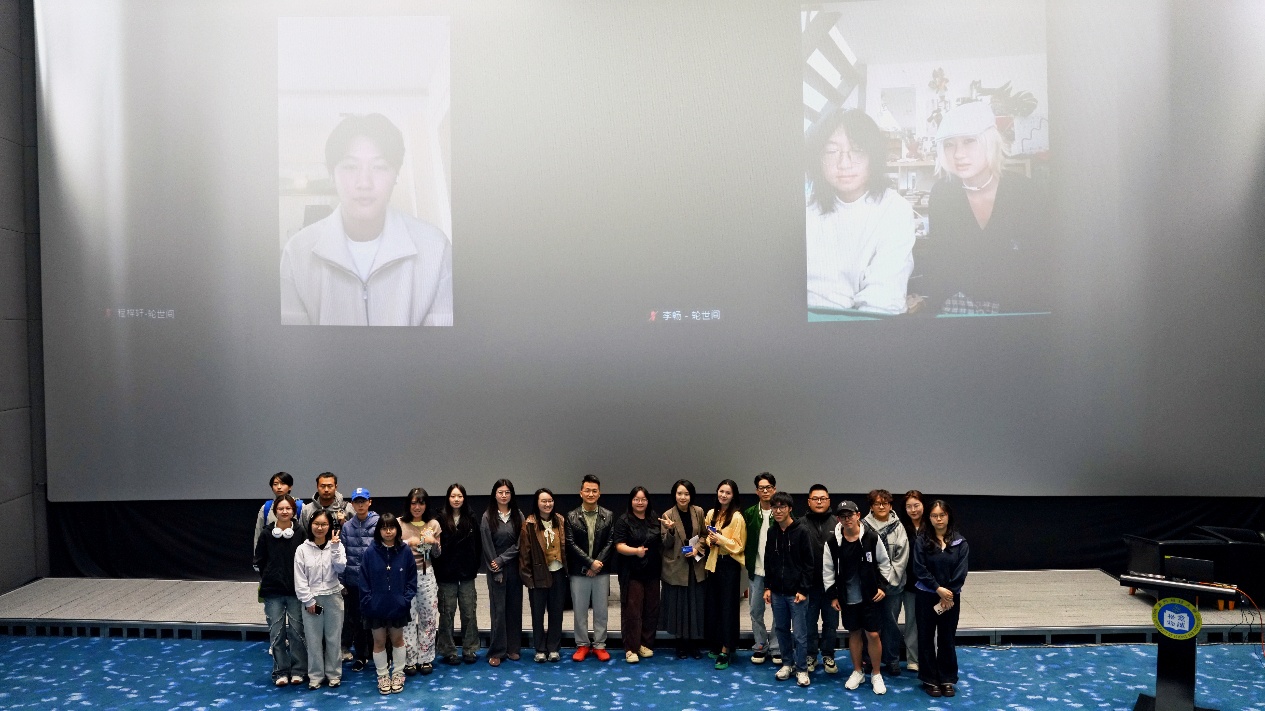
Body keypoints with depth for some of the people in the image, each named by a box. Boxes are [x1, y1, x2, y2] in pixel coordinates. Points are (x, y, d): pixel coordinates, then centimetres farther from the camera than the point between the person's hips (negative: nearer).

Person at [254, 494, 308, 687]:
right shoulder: (267, 535, 0)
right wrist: (269, 578, 5)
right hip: (273, 591, 1)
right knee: (276, 632, 5)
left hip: (296, 590, -1)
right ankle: (281, 671, 15)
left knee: (297, 631, 2)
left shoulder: (300, 534, -4)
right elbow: (259, 561, 8)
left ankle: (298, 670, 14)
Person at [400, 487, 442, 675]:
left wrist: (434, 542, -11)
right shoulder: (400, 524, -4)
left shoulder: (433, 524, 4)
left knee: (428, 617, 7)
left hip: (427, 575, 2)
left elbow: (437, 555, 9)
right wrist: (408, 543, -20)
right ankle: (409, 660, 10)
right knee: (408, 618, -1)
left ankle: (426, 658, 19)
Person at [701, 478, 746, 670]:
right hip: (714, 563, 6)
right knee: (713, 605, 7)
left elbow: (739, 546, -11)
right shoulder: (711, 514, 8)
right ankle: (715, 645, 19)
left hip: (729, 565, -6)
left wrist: (721, 539, -20)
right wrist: (708, 541, 1)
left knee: (727, 607, -3)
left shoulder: (737, 518, -11)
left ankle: (726, 651, 1)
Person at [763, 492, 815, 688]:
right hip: (777, 592, 5)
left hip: (797, 592, -5)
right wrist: (767, 587, 8)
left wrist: (804, 590, -13)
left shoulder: (802, 531, -9)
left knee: (799, 633, -1)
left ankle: (802, 669, 11)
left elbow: (808, 563, -9)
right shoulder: (771, 532, 7)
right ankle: (789, 663, 27)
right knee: (781, 629, 12)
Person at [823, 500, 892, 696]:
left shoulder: (872, 538, -9)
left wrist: (882, 586, -3)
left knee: (873, 634, 1)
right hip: (847, 598, 1)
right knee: (854, 633, 13)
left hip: (870, 597, -1)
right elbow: (827, 570, 1)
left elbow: (884, 564, 2)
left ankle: (876, 674, 19)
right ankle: (857, 672, 29)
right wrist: (832, 595, -1)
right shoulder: (832, 543, -7)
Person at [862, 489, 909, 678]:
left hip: (893, 586, 1)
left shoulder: (898, 527, 2)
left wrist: (887, 581, -8)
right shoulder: (863, 526, -2)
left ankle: (892, 660, 20)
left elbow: (902, 558, -1)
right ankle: (869, 659, 19)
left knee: (891, 623, 7)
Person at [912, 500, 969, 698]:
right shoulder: (921, 541, -5)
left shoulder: (960, 542, -1)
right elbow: (920, 570, -9)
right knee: (926, 637, 5)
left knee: (947, 637, 9)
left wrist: (948, 595, -11)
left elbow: (961, 572, -5)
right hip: (926, 596, -1)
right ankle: (929, 679, 16)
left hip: (951, 597, 1)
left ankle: (947, 679, 20)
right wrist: (938, 589, -15)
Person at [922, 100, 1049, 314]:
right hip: (957, 307, 2)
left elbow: (1042, 263, -5)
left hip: (1020, 308, -1)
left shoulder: (1025, 192, -7)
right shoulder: (942, 192, -2)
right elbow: (938, 262, 2)